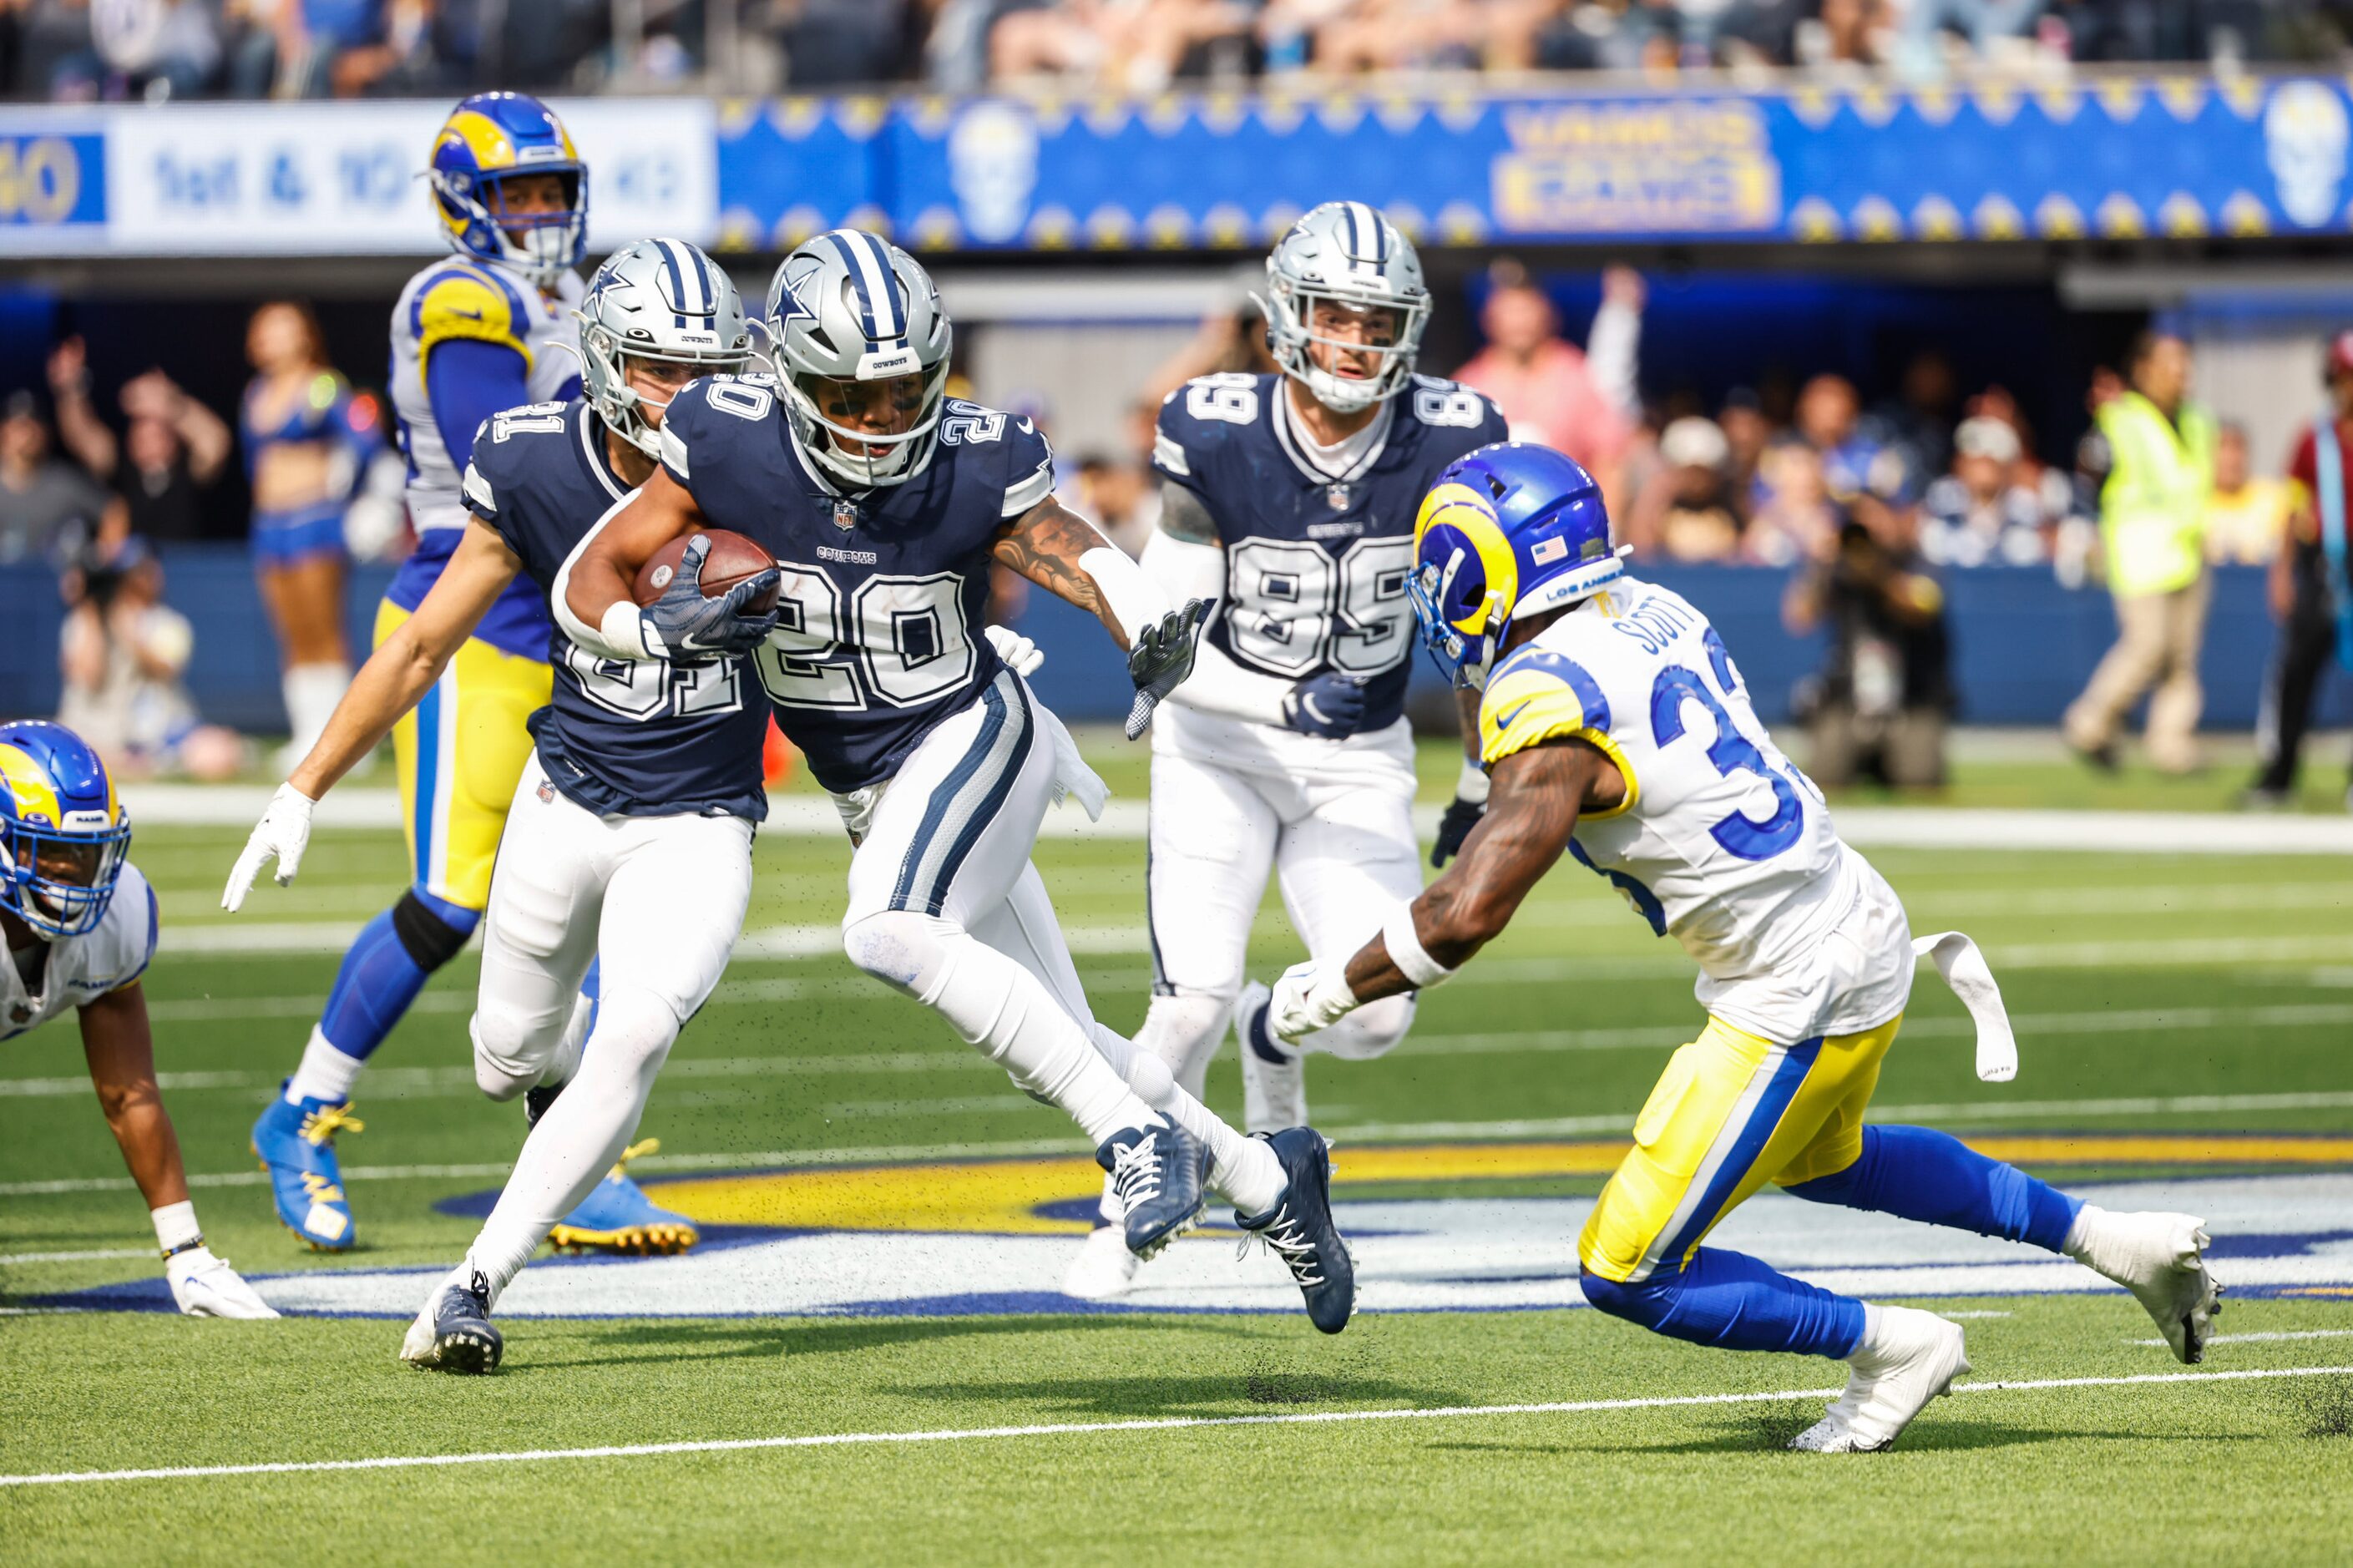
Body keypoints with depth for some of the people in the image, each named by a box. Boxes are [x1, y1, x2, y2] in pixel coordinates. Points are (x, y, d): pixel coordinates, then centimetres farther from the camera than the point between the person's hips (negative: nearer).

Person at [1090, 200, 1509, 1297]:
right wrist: (1285, 701, -27)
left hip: (1359, 764, 2)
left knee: (1377, 1016, -12)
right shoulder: (1214, 437, -15)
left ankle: (1272, 1036, 27)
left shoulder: (1448, 444, -11)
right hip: (1222, 744, -2)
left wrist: (1480, 791, 8)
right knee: (1193, 1002, -16)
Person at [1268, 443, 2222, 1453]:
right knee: (1818, 1159, 37)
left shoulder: (1547, 699, -22)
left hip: (1796, 1003, -9)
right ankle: (2106, 1240, 38)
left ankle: (1892, 1347, 7)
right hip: (1860, 926, 9)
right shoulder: (1653, 614, 4)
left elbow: (1469, 915, -27)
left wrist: (1327, 991, -13)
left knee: (1625, 1274, 0)